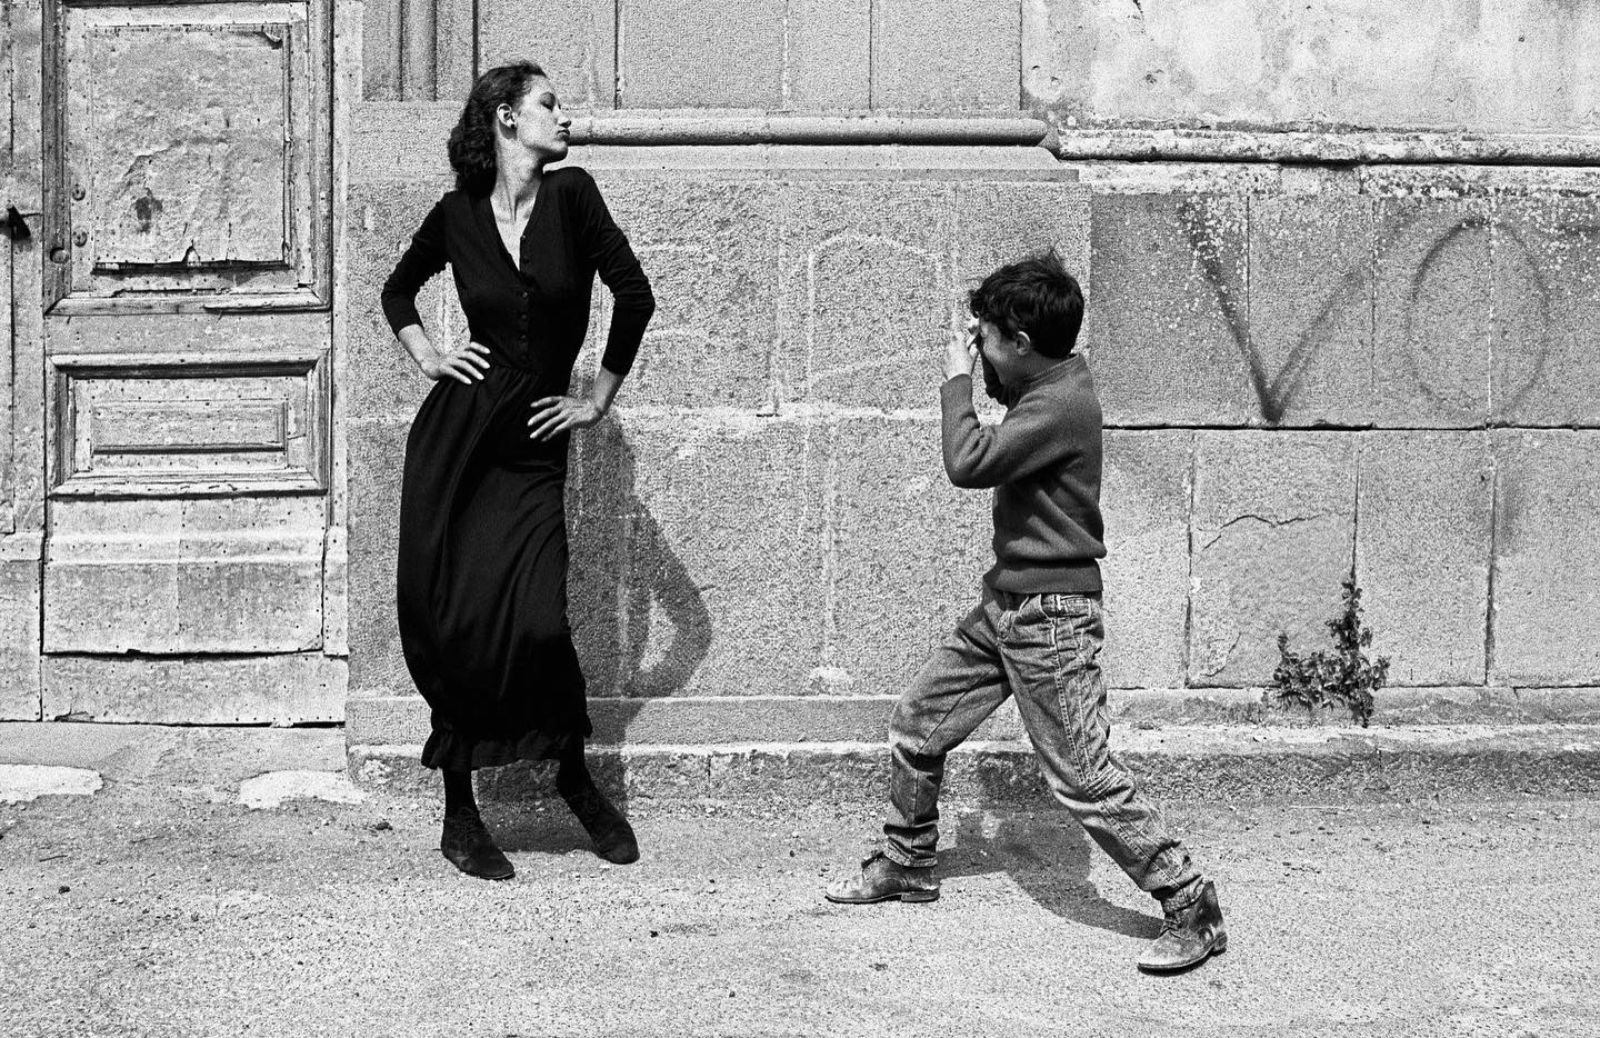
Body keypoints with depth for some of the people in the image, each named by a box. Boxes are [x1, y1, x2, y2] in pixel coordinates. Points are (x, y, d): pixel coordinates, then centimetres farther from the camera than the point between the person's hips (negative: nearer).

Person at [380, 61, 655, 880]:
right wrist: (426, 356, 6)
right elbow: (398, 292, 21)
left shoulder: (570, 196, -1)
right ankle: (459, 816, 14)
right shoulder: (457, 216, 3)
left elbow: (634, 296, -1)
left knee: (536, 623, -14)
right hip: (454, 436, 1)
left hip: (532, 444, -1)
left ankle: (573, 777, 14)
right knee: (448, 624, 0)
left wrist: (599, 399, 3)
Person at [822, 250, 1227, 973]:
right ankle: (906, 866, 33)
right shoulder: (1047, 380, 7)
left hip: (1052, 617, -10)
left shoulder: (1064, 403, -22)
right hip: (1005, 604, 10)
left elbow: (968, 463, -26)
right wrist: (978, 368, 11)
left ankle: (1192, 908, -1)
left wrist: (958, 378, -12)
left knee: (1083, 779, -9)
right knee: (916, 727, 15)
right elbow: (1009, 402, 30)